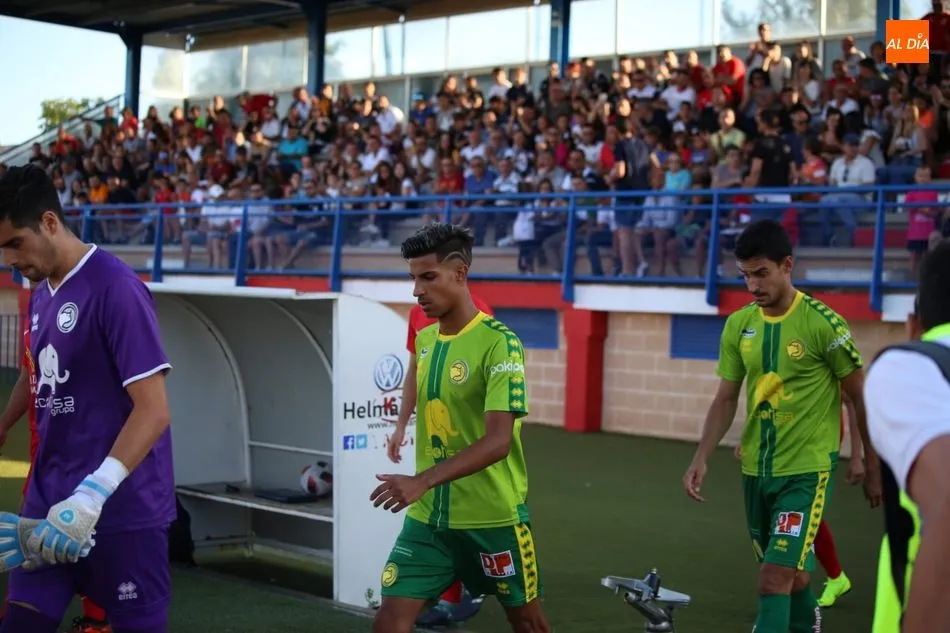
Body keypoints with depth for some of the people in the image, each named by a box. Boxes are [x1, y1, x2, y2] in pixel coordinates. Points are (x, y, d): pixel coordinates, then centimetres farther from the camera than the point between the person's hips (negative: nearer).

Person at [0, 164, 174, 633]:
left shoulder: (115, 288, -15)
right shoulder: (41, 295, 11)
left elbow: (153, 410, -20)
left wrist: (93, 494, -28)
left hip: (120, 510, -7)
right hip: (50, 505, 7)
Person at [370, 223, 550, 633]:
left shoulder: (499, 343, -16)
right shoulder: (424, 340, 6)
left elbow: (498, 441, -25)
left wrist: (422, 481, -34)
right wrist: (424, 490, 15)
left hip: (492, 518, -5)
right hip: (427, 516, 5)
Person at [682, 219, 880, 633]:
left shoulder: (823, 324, -13)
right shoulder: (738, 325, 2)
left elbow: (860, 397, -4)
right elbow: (726, 399, 7)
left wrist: (873, 466, 2)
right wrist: (701, 458, -4)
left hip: (807, 470, -5)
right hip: (756, 468, 5)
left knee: (774, 579, -13)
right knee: (789, 570, 19)